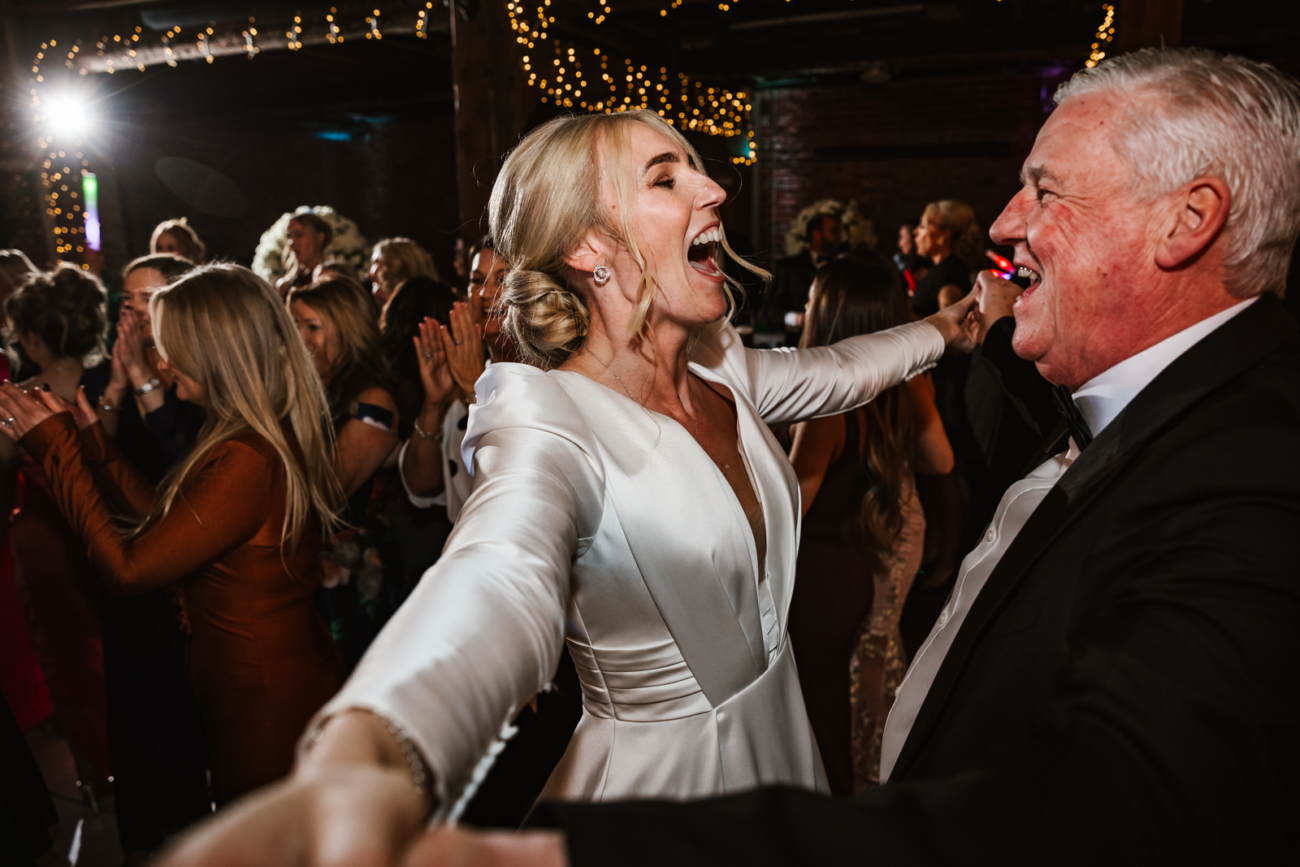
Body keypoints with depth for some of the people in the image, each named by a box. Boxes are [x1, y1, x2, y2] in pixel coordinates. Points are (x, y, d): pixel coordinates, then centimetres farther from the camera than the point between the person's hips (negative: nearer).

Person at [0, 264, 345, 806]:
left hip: (266, 706, -9)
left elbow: (126, 568, -22)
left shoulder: (247, 461, -30)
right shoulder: (274, 436, 1)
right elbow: (161, 515, 9)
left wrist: (54, 450, -14)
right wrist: (86, 437, 7)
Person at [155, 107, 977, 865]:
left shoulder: (720, 368, -4)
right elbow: (501, 580, -48)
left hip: (781, 738, 7)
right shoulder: (553, 425, -27)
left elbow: (833, 370, 16)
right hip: (664, 776, -6)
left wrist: (944, 328, 27)